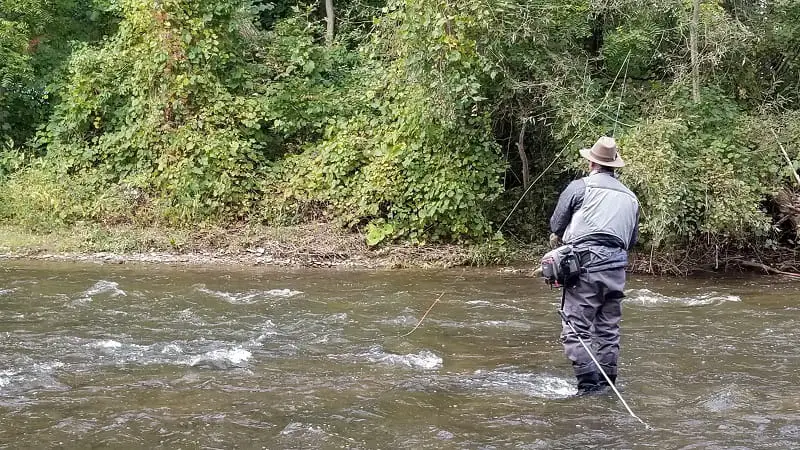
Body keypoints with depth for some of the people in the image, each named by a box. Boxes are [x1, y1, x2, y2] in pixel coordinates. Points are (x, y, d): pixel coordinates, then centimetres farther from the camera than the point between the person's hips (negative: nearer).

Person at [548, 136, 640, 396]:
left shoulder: (580, 187, 3)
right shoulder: (630, 197, 20)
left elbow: (556, 225, 8)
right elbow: (633, 239, 23)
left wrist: (558, 237, 29)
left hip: (586, 265, -6)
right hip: (617, 269, 6)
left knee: (576, 330, -5)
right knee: (609, 330, 14)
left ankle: (590, 385, -13)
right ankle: (607, 384, 17)